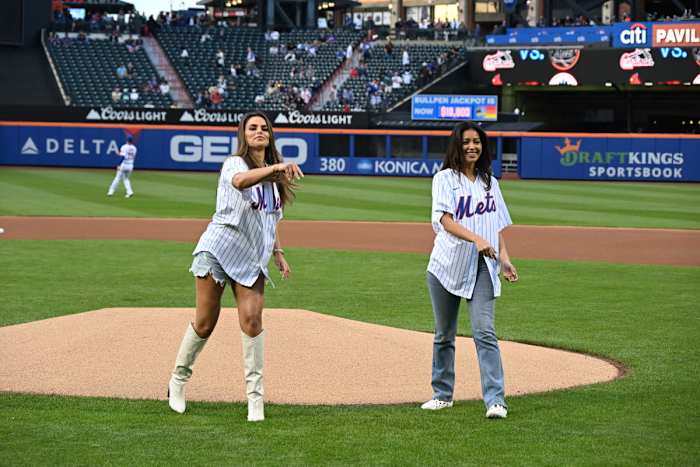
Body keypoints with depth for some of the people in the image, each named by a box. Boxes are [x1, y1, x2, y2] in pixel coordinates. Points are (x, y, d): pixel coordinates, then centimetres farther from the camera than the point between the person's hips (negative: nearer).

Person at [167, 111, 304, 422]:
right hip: (218, 249, -5)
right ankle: (178, 379, 19)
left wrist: (278, 252, 15)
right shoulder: (235, 164, -8)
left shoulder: (273, 176, 15)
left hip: (252, 257, 5)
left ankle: (255, 396, -8)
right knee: (205, 322, -1)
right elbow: (241, 181, -34)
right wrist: (275, 168, -50)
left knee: (252, 319, -10)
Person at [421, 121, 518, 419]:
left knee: (484, 332, -12)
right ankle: (442, 394, 24)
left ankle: (495, 399, -18)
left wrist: (504, 258, 1)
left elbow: (497, 225, 16)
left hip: (482, 268, 1)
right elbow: (445, 220, -15)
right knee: (444, 334, 9)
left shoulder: (490, 183, 14)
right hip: (447, 265, -1)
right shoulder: (445, 179, -1)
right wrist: (476, 239, -29)